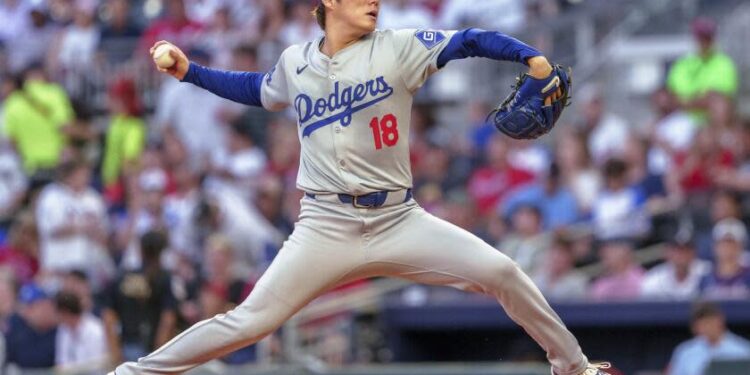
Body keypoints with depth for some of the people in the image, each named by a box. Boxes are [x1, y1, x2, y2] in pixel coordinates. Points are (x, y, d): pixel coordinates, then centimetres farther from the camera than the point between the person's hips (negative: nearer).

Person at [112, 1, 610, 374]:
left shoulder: (398, 49, -2)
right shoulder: (295, 64, 5)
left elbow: (469, 41, -10)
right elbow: (258, 89, 26)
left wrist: (531, 57, -26)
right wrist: (189, 71, 18)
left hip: (399, 222, 0)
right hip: (326, 227, 0)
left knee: (500, 271, -12)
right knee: (249, 323, -11)